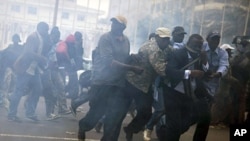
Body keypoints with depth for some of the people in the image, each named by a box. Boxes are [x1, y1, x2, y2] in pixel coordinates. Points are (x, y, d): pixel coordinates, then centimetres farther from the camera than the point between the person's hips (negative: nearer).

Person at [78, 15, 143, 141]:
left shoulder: (126, 40, 8)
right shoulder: (105, 38, -11)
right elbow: (109, 62, -21)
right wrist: (132, 68, -25)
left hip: (118, 83, 5)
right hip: (102, 81, -5)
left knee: (115, 117, 1)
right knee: (96, 112, 6)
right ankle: (82, 127, 36)